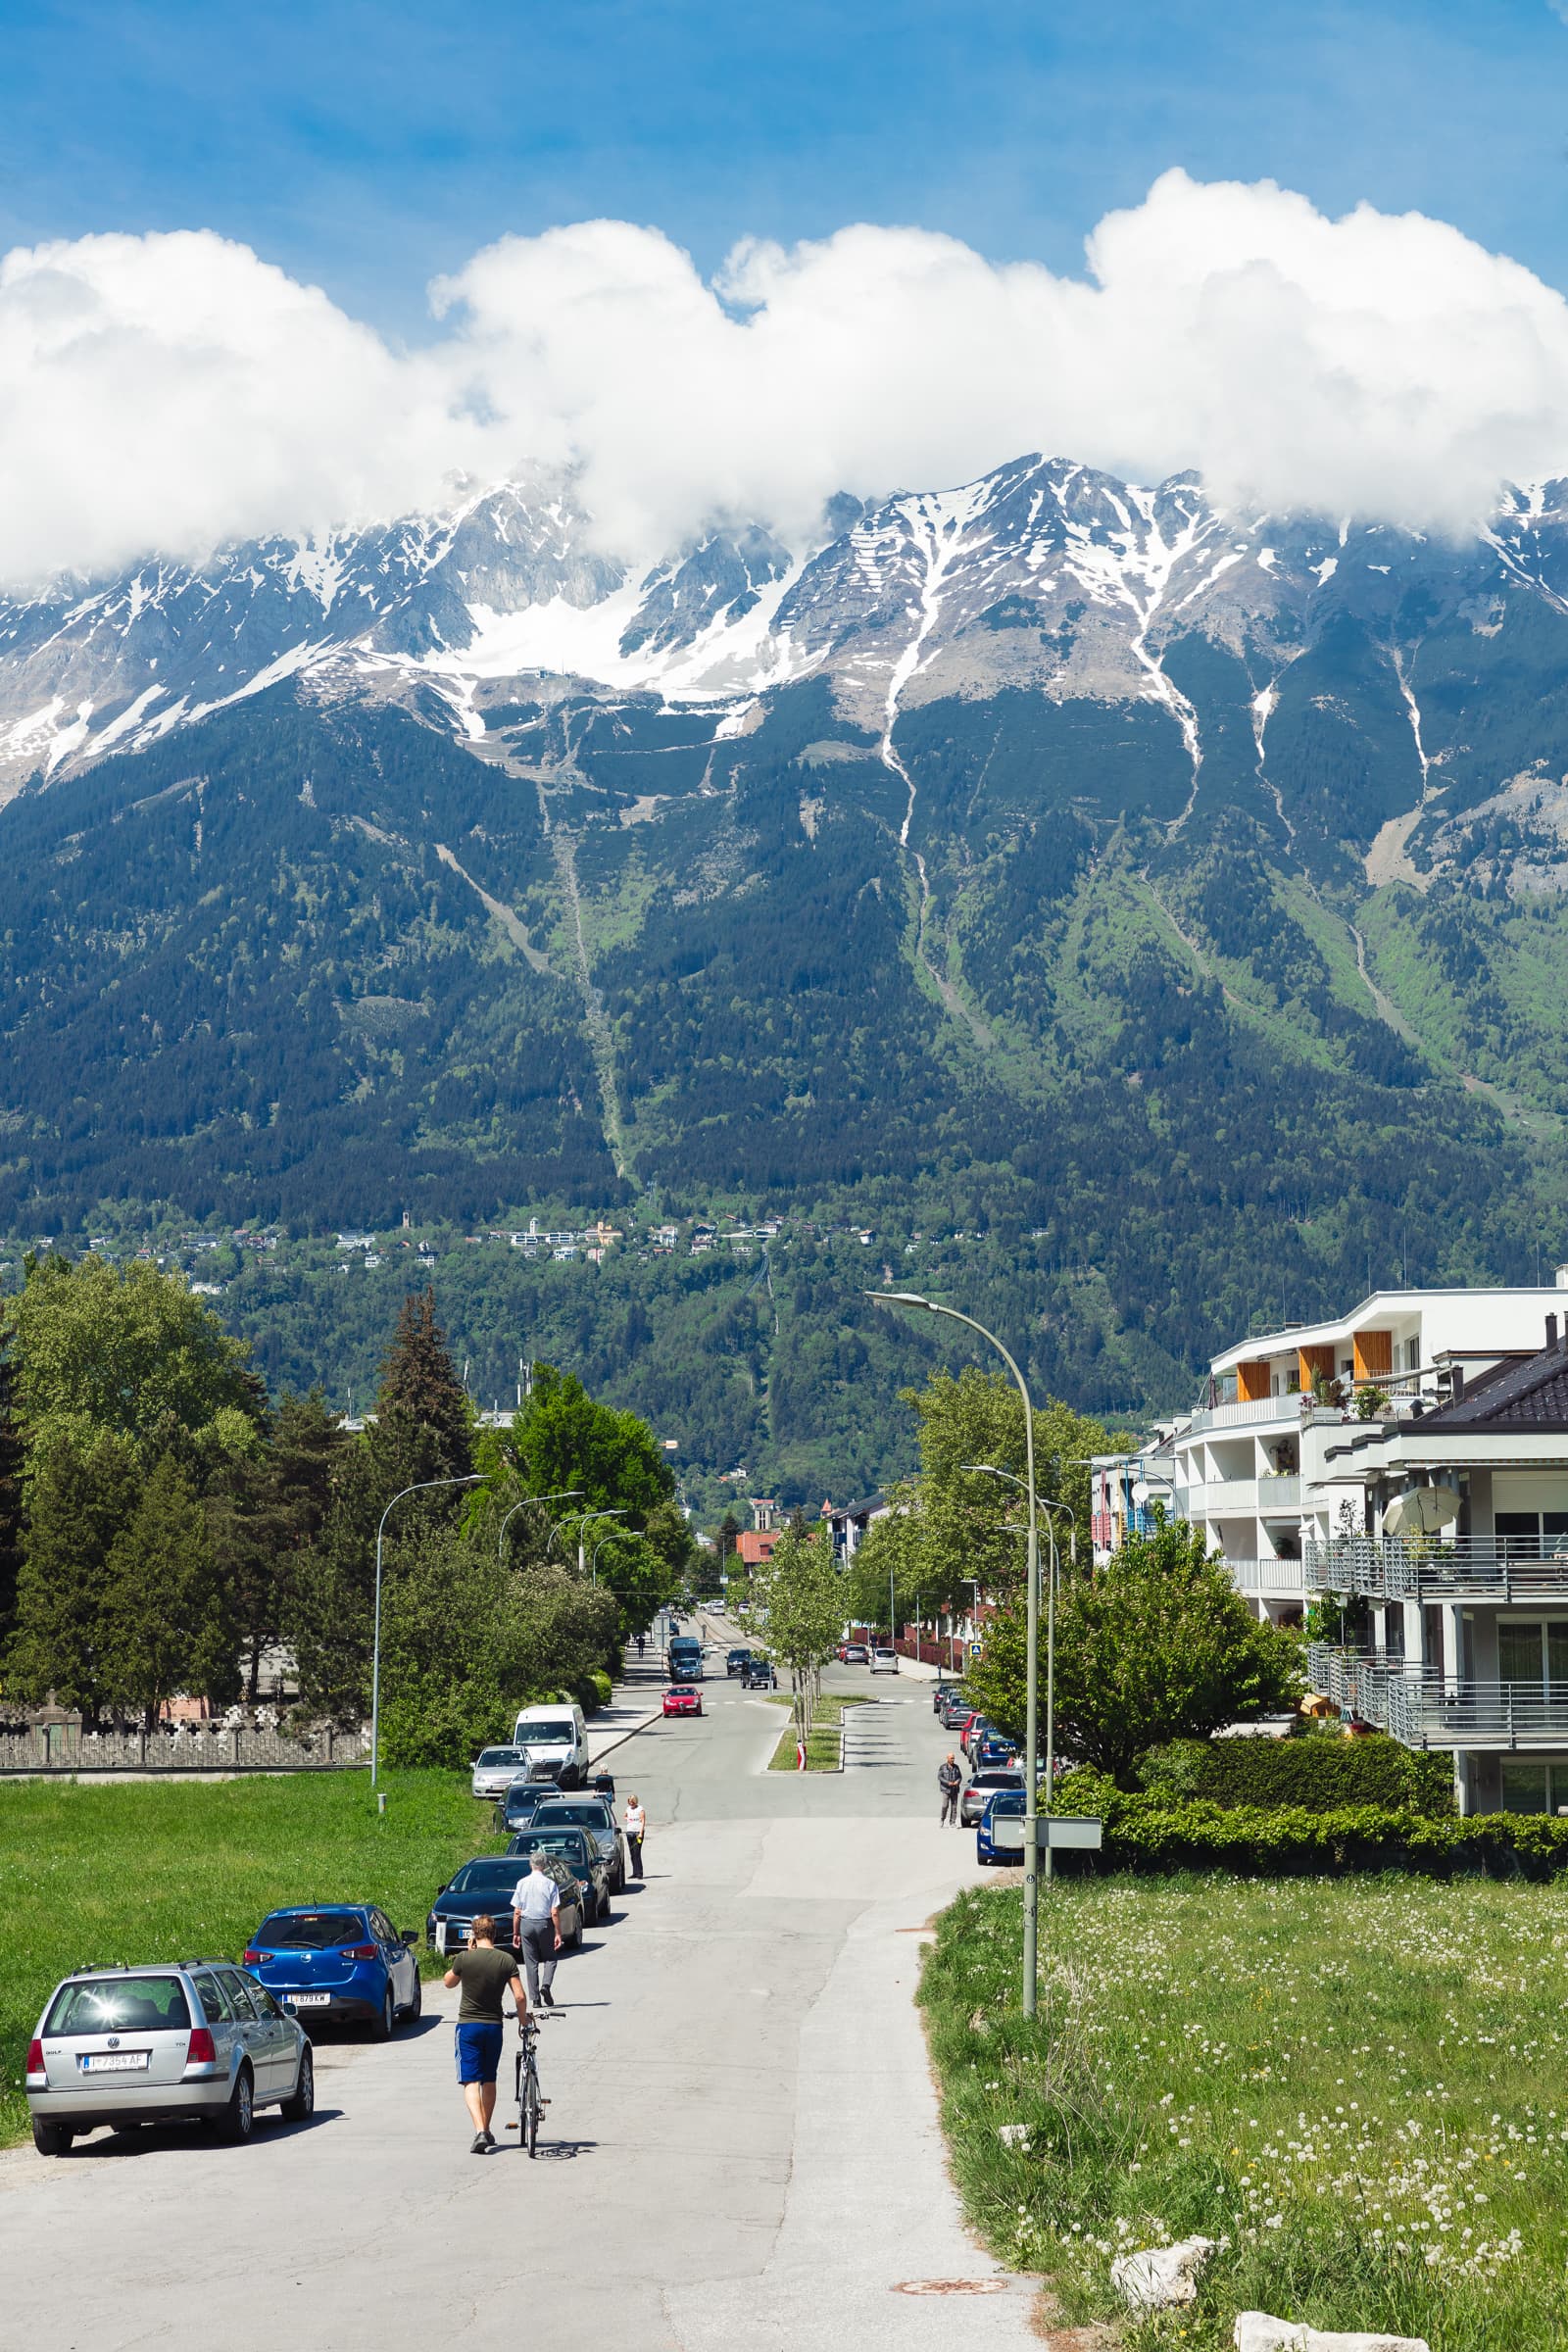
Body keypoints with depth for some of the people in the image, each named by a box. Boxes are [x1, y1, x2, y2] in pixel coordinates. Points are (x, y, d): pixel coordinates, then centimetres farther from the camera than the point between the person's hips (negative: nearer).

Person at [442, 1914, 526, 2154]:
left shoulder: (464, 1959, -10)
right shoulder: (507, 1960, -5)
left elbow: (448, 1981, 10)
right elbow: (520, 1997, -8)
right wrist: (523, 2022, 8)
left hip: (468, 2026, -3)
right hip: (494, 2026, 3)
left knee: (471, 2082, -5)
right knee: (489, 2081, 19)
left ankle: (480, 2131, -23)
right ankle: (487, 2131, 29)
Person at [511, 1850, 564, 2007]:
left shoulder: (522, 1883, -1)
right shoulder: (550, 1884, -8)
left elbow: (517, 1912, 1)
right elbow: (555, 1913, -9)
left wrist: (515, 1933, 8)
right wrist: (558, 1933, -4)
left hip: (526, 1924, 2)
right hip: (545, 1924, -2)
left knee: (531, 1962, 8)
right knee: (549, 1958, 12)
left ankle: (535, 1997, 7)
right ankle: (546, 1985, -13)